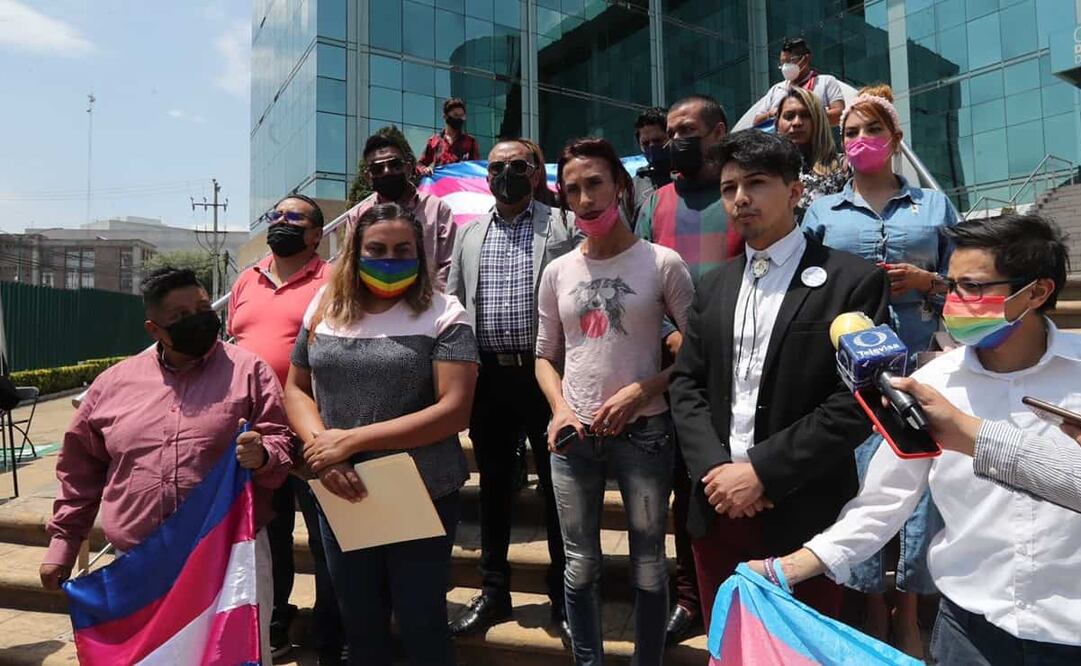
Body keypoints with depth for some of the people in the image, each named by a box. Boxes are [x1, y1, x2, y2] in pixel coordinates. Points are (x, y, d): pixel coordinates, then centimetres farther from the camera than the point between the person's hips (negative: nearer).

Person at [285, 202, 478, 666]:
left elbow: (454, 410, -16)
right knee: (359, 624, 21)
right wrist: (322, 449, -12)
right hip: (341, 496, 4)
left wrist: (351, 440, -18)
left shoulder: (442, 315, -9)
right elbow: (296, 389, 9)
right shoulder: (325, 309, 5)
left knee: (421, 623, 12)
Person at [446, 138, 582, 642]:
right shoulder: (468, 234, 14)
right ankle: (494, 590, 30)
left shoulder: (564, 226, 2)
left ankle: (564, 597, 24)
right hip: (487, 375, 4)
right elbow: (452, 301, 14)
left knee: (557, 486, 6)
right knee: (493, 486, 14)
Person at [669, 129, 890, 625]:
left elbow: (855, 401, -13)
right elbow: (686, 385, 7)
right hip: (718, 507, 5)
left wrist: (760, 472, -17)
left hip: (801, 514, -4)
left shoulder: (853, 280, -6)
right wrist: (714, 468, -9)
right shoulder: (714, 287, 10)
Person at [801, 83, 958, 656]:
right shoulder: (822, 212, 13)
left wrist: (927, 281, -6)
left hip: (921, 361, 1)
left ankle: (908, 616, 19)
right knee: (857, 482, -2)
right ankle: (873, 614, 17)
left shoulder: (934, 204, 14)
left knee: (922, 482, -1)